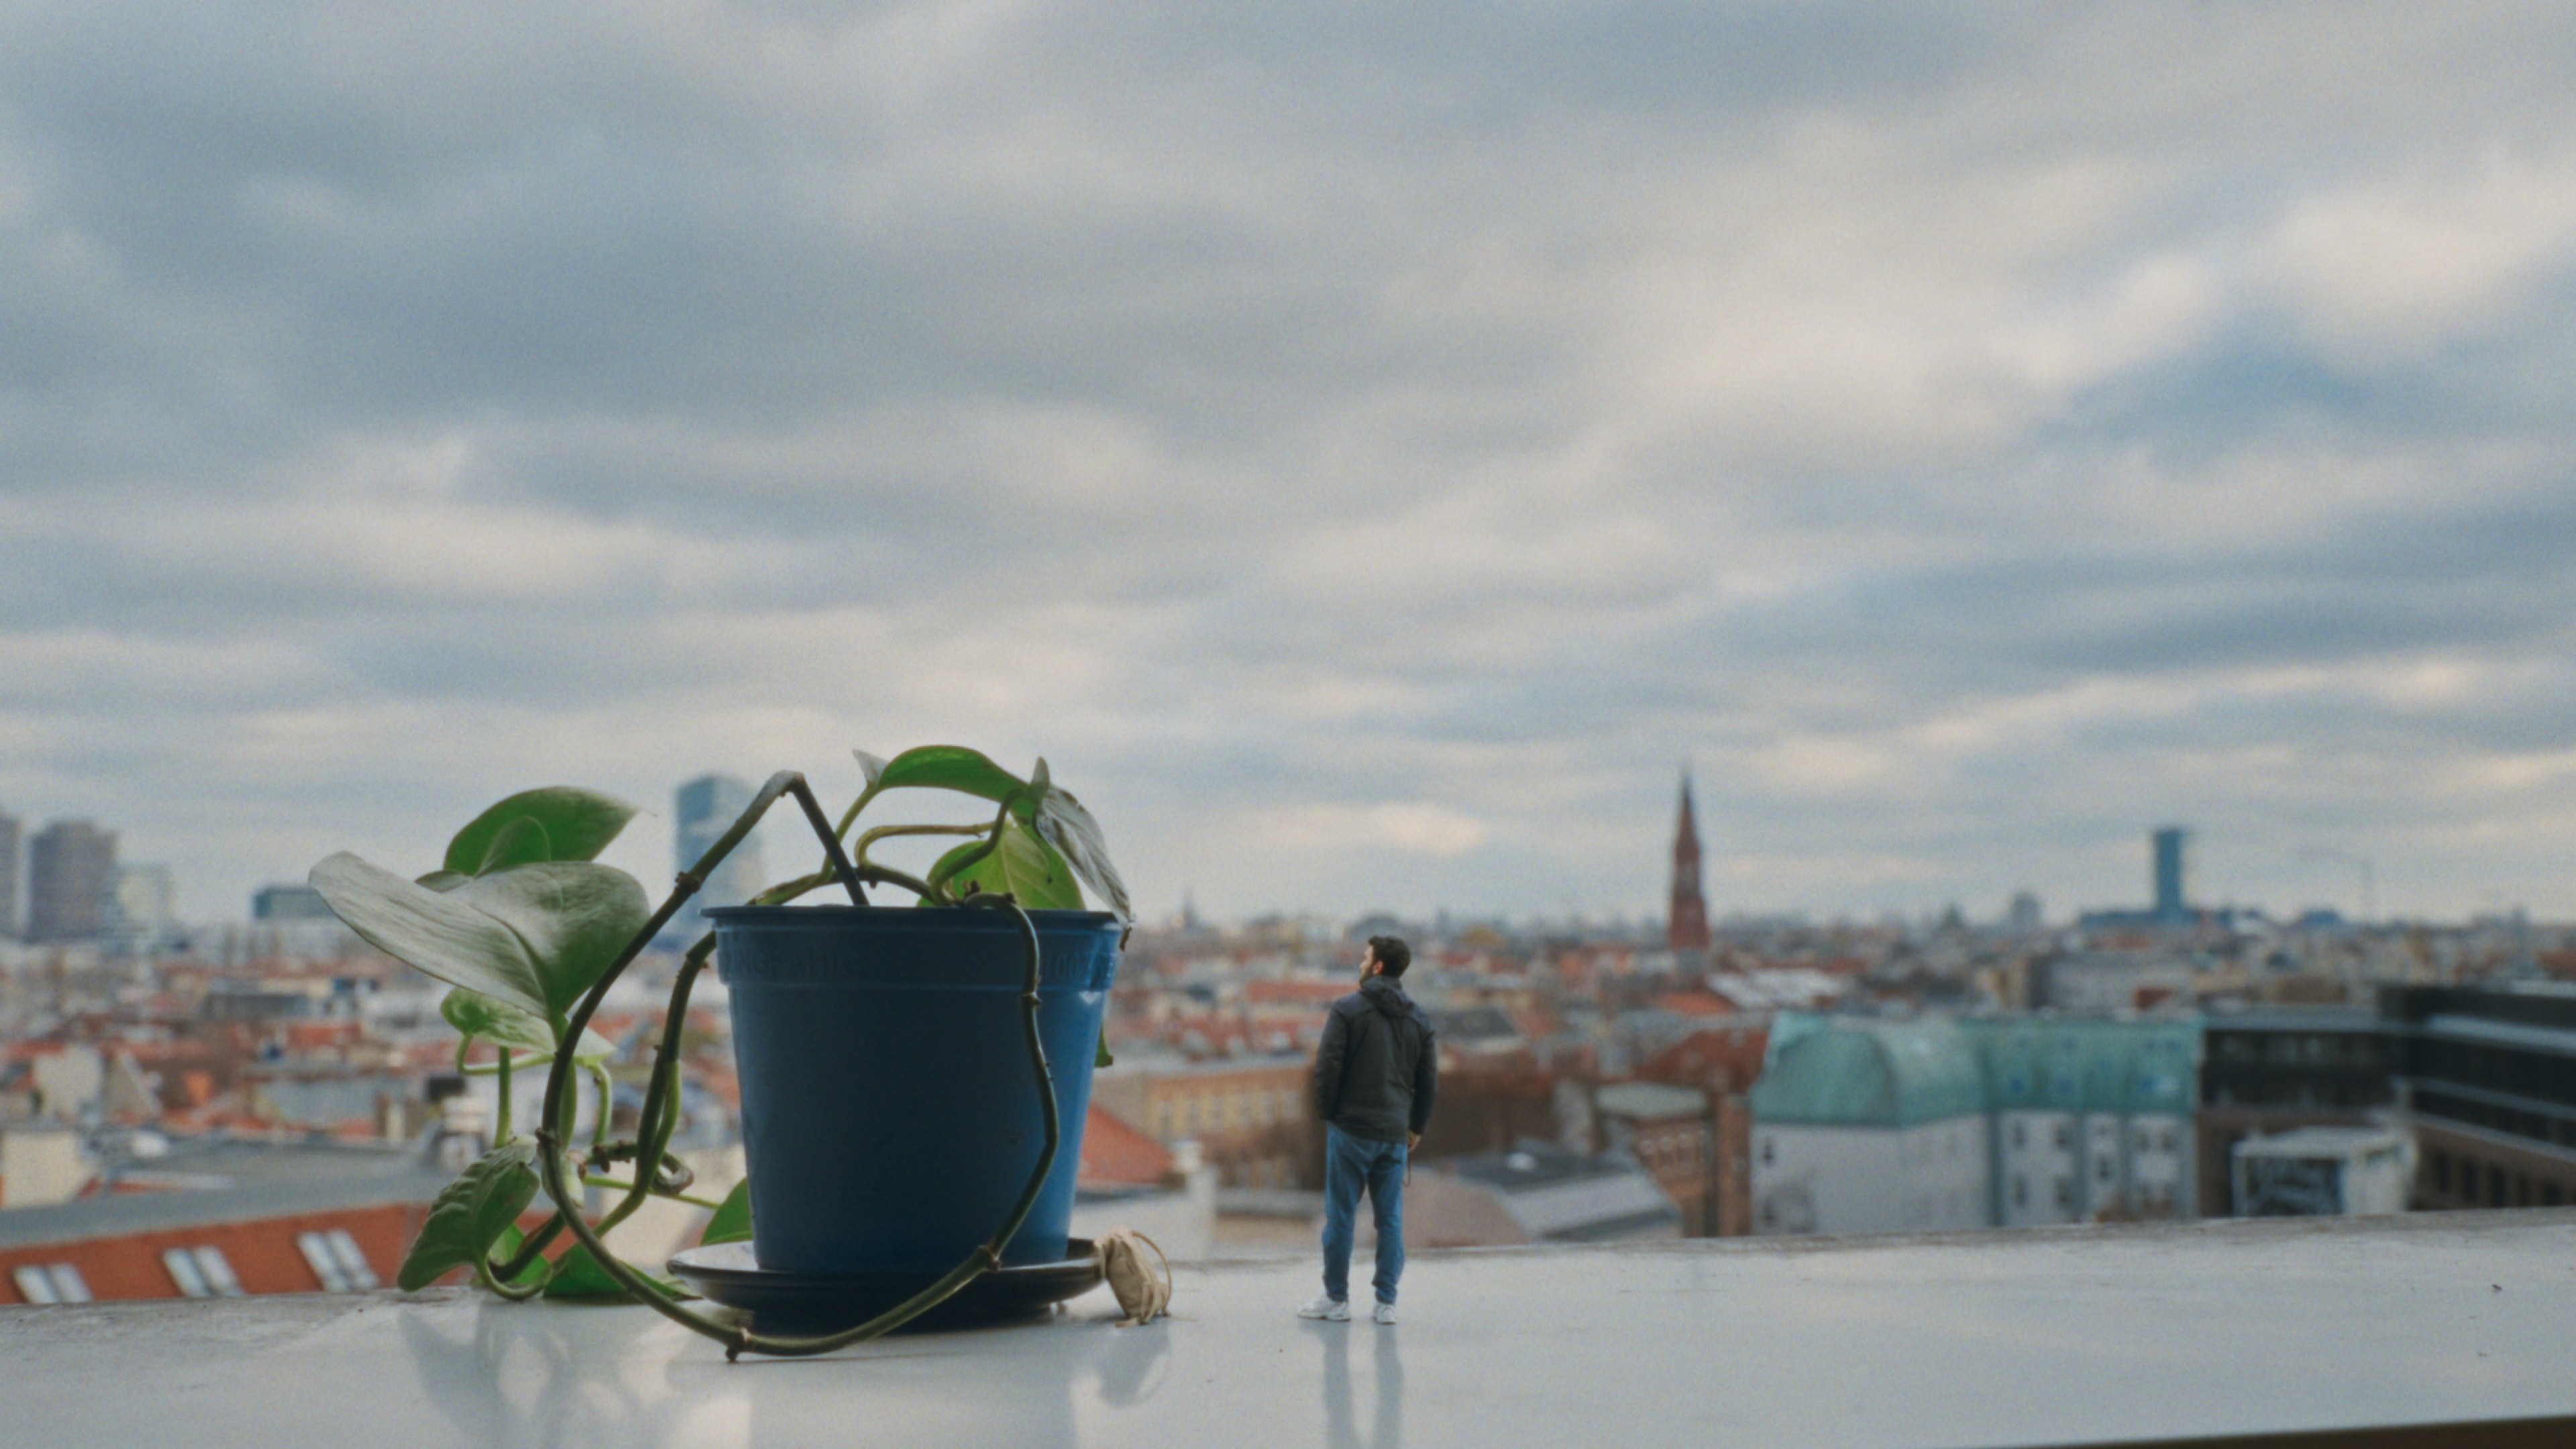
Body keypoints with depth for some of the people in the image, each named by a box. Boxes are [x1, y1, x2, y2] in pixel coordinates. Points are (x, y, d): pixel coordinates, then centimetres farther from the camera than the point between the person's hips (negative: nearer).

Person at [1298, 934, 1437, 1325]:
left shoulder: (1348, 1009, -7)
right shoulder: (1418, 1018, 8)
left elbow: (1328, 1067, -11)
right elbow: (1429, 1079, 11)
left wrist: (1325, 1113, 2)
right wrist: (1417, 1127, 19)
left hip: (1351, 1129, -4)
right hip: (1395, 1134, 4)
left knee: (1340, 1216, 4)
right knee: (1391, 1219, 8)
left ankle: (1336, 1299, 9)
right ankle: (1387, 1302, 8)